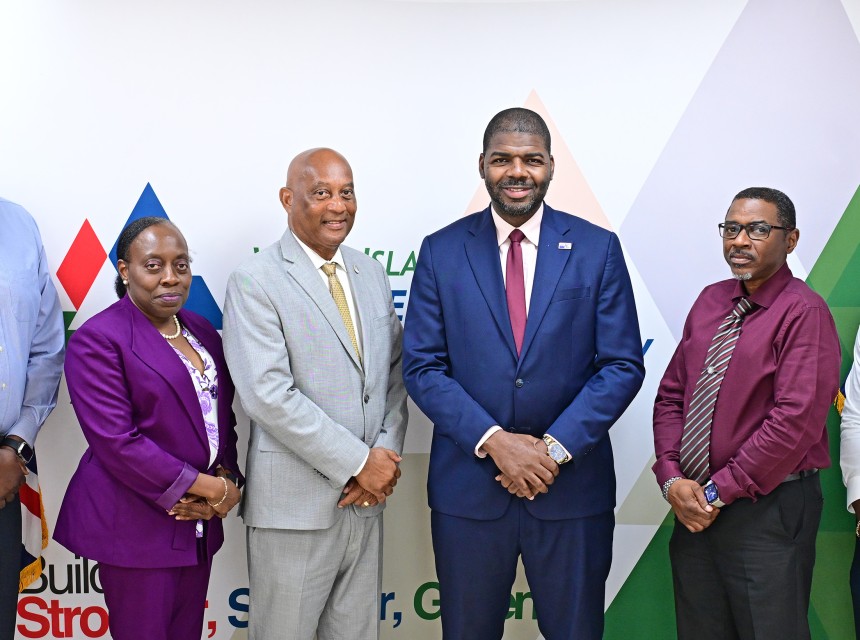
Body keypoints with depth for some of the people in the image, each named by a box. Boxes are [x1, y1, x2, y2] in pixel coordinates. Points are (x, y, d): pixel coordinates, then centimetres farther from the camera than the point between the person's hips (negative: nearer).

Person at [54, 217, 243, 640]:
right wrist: (211, 489, -16)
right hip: (137, 526, -6)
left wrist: (226, 478, -6)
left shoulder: (201, 331, 11)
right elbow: (117, 442, -18)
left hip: (198, 522, 7)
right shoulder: (98, 340, -11)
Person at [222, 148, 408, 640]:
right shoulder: (255, 282, -9)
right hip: (295, 503, -5)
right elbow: (267, 394, -18)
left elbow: (395, 373, 11)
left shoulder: (372, 274, 11)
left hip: (367, 497, 6)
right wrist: (358, 462, -15)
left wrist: (386, 453, -5)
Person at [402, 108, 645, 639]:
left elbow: (623, 366, -3)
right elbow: (422, 367, -3)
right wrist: (493, 440, -15)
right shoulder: (442, 252, 2)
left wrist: (555, 447, -13)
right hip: (468, 484, 1)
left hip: (573, 484, 0)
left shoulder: (597, 249, 1)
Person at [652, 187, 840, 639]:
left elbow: (796, 420, -19)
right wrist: (672, 479, -4)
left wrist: (719, 491, -15)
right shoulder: (711, 301, 9)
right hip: (694, 506, 6)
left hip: (768, 513, -6)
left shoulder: (803, 311, -11)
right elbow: (671, 394, 10)